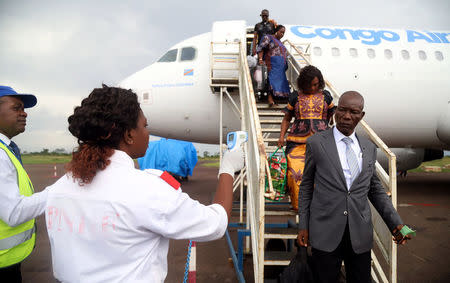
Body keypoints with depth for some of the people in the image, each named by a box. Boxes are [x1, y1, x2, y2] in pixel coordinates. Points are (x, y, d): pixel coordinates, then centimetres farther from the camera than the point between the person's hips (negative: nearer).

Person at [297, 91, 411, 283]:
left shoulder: (369, 148, 7)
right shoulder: (316, 143, -3)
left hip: (360, 235, 3)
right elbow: (306, 186, 2)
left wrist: (395, 223, 5)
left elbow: (375, 188, 15)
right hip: (326, 233, -3)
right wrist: (303, 226, 0)